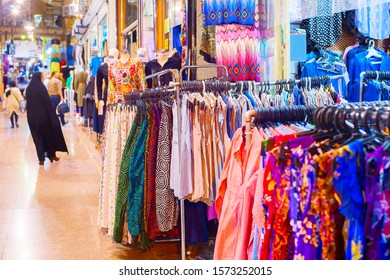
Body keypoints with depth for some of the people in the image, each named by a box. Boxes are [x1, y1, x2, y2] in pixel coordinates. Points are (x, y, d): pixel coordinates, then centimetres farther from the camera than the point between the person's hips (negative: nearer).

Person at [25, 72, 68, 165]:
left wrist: (31, 114, 17)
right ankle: (51, 155, 20)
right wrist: (52, 116, -10)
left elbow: (28, 103, 10)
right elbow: (48, 102, -14)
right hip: (43, 115, -4)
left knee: (37, 137, 7)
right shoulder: (41, 87, -12)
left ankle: (41, 158, 3)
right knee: (49, 135, 12)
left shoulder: (28, 89, 5)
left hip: (32, 117, 4)